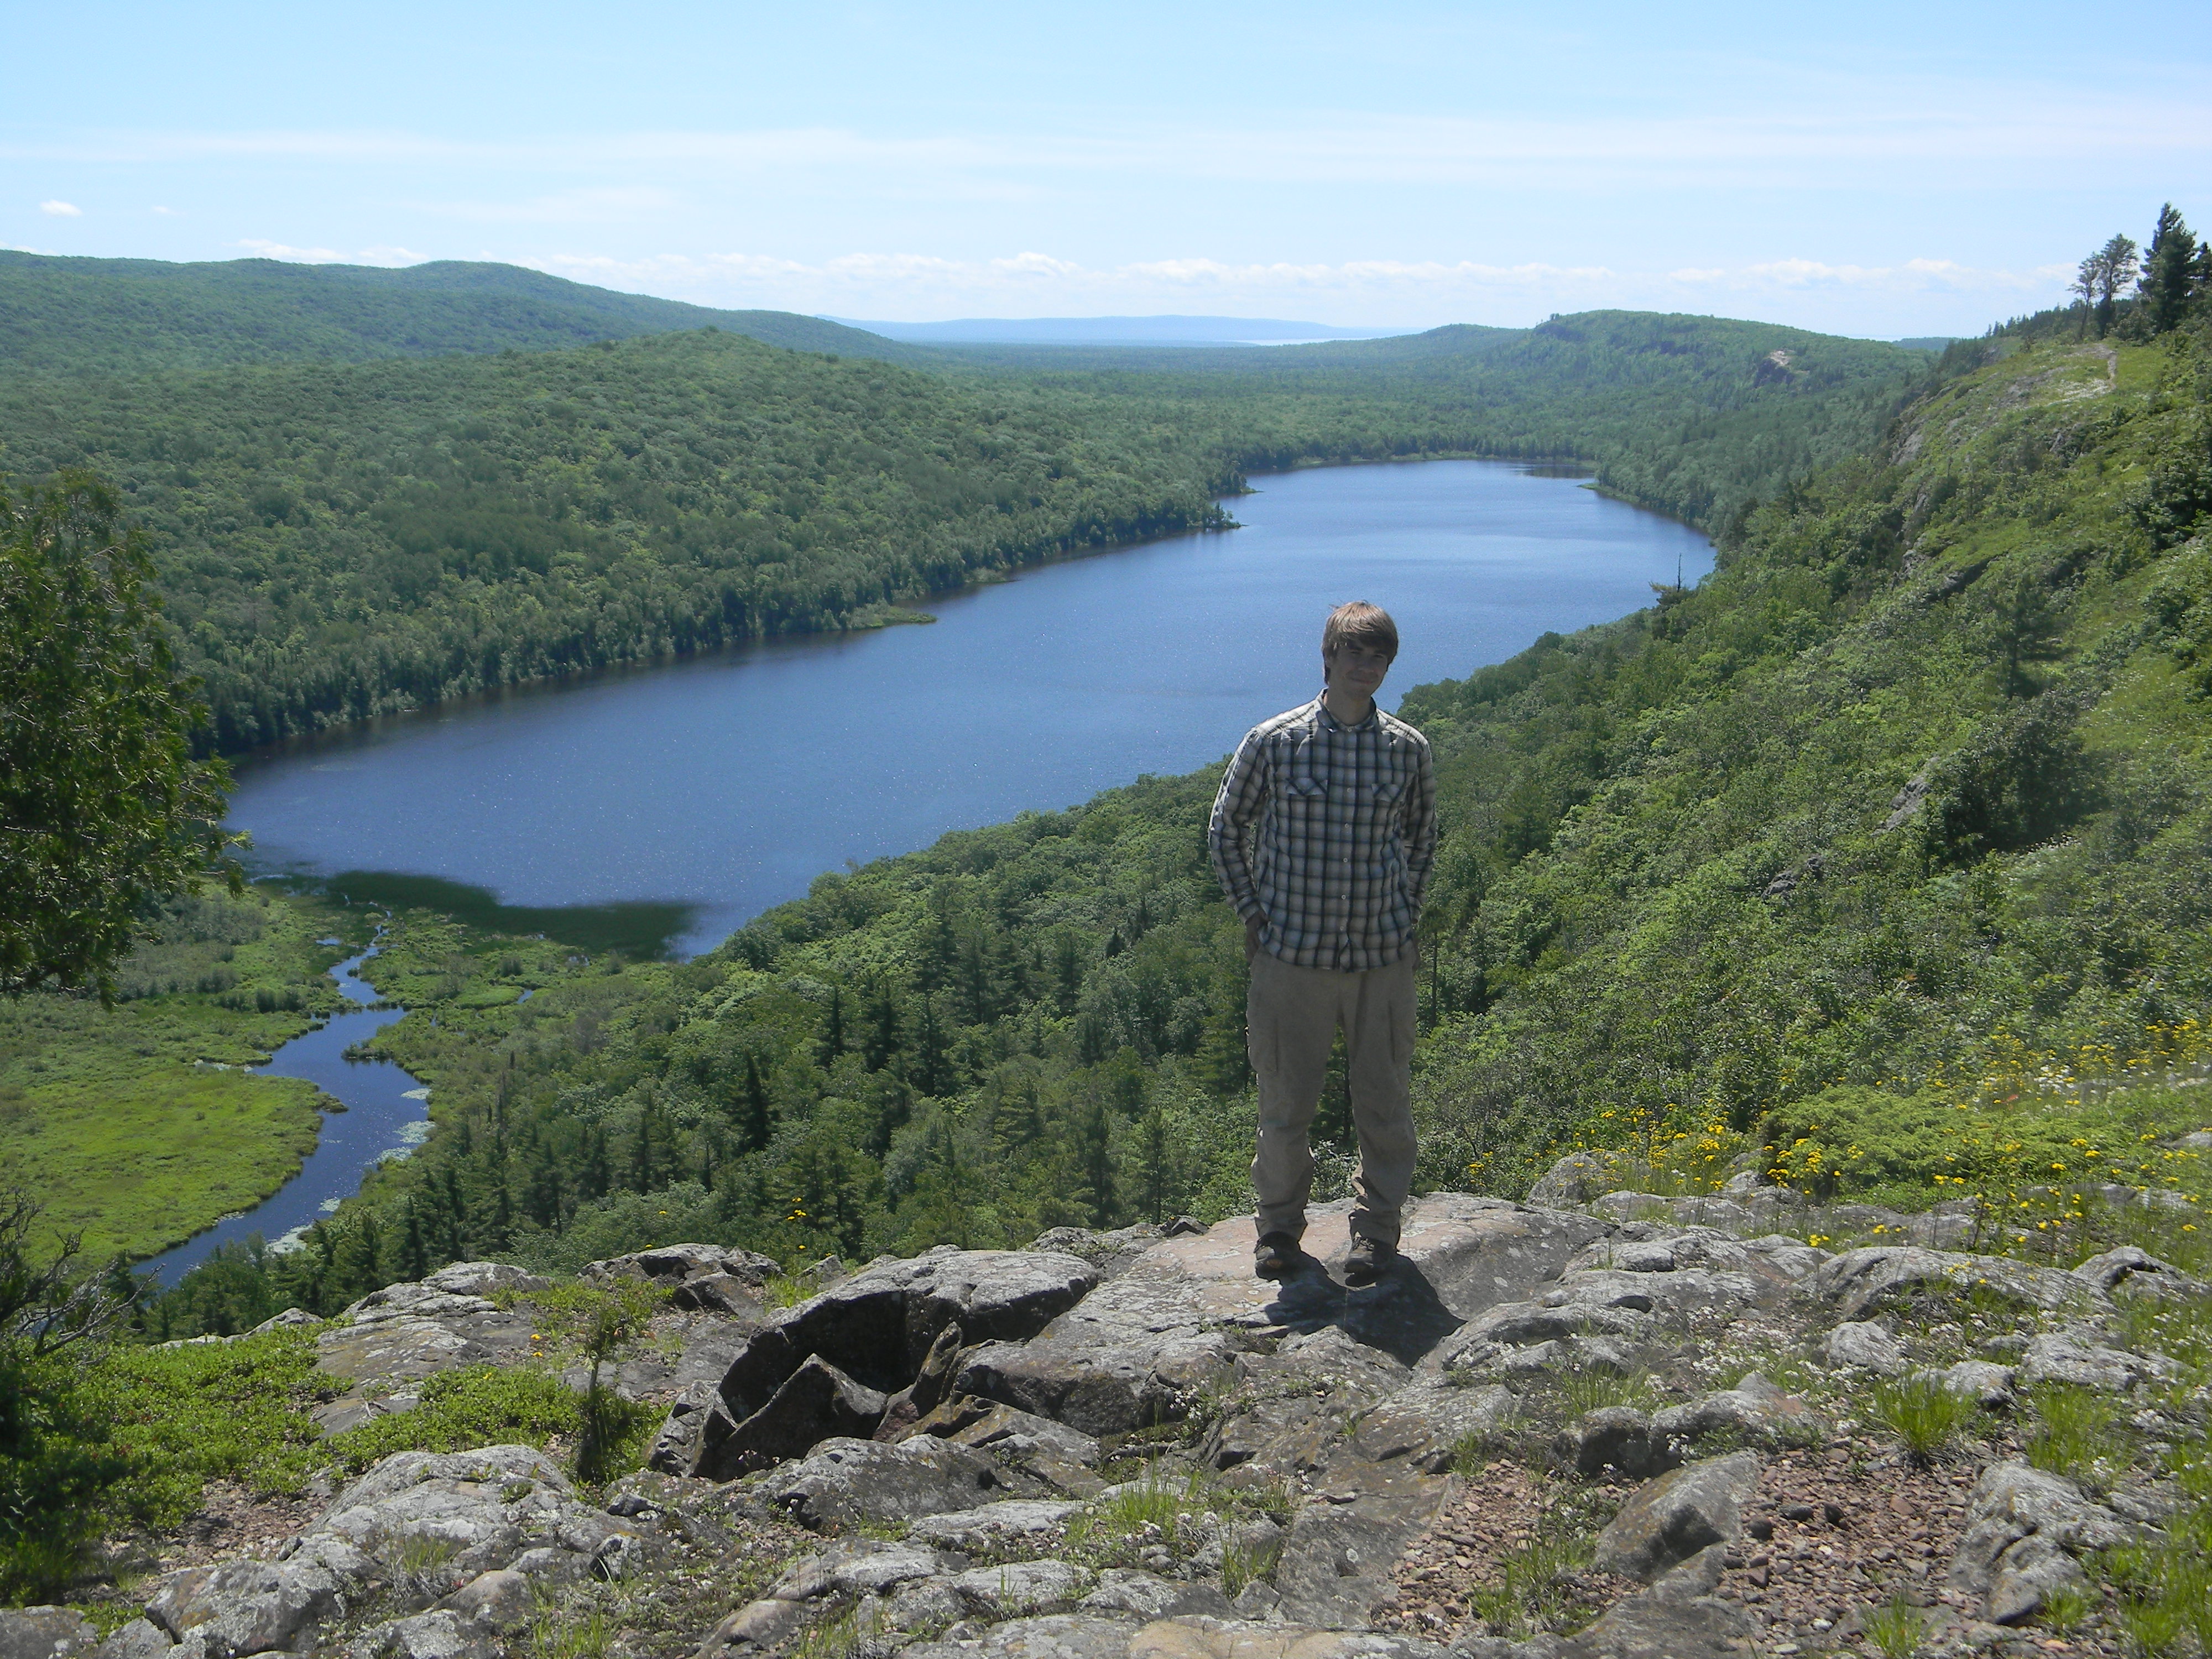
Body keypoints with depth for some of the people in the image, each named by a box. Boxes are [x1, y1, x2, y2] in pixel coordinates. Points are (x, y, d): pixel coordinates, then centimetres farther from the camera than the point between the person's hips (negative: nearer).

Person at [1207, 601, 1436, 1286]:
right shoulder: (1273, 742, -6)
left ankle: (1376, 1227, 25)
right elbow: (1226, 830, 7)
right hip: (1294, 953, -2)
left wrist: (1406, 911, 10)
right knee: (1286, 1101, 8)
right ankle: (1280, 1223, 27)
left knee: (1385, 1101, 8)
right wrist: (1253, 913, 2)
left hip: (1383, 955, 2)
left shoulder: (1408, 750, 1)